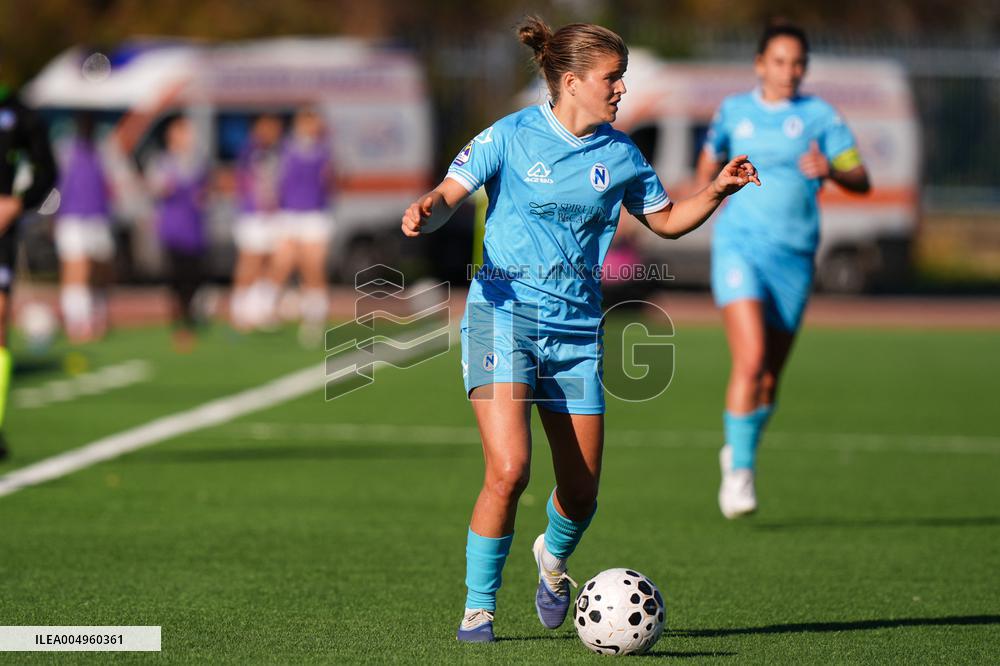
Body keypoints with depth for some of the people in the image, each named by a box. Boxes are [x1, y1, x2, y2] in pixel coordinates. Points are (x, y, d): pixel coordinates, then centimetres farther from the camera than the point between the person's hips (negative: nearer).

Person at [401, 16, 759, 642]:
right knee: (508, 470, -21)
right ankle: (478, 608, -3)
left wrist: (716, 192, 3)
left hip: (576, 328, 4)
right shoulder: (512, 136, -5)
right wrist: (426, 211, -28)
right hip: (505, 314, -4)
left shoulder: (620, 155, 7)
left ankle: (554, 557, 42)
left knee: (582, 491, 6)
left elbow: (666, 219, 19)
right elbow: (451, 193, -5)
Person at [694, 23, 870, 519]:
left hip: (794, 255, 1)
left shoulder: (819, 115, 3)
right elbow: (710, 157, 26)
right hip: (740, 246, -1)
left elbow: (861, 180, -3)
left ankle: (738, 451, 34)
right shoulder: (733, 111, 7)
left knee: (769, 377, 7)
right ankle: (739, 471, -11)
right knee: (750, 360, -20)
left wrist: (830, 171, -23)